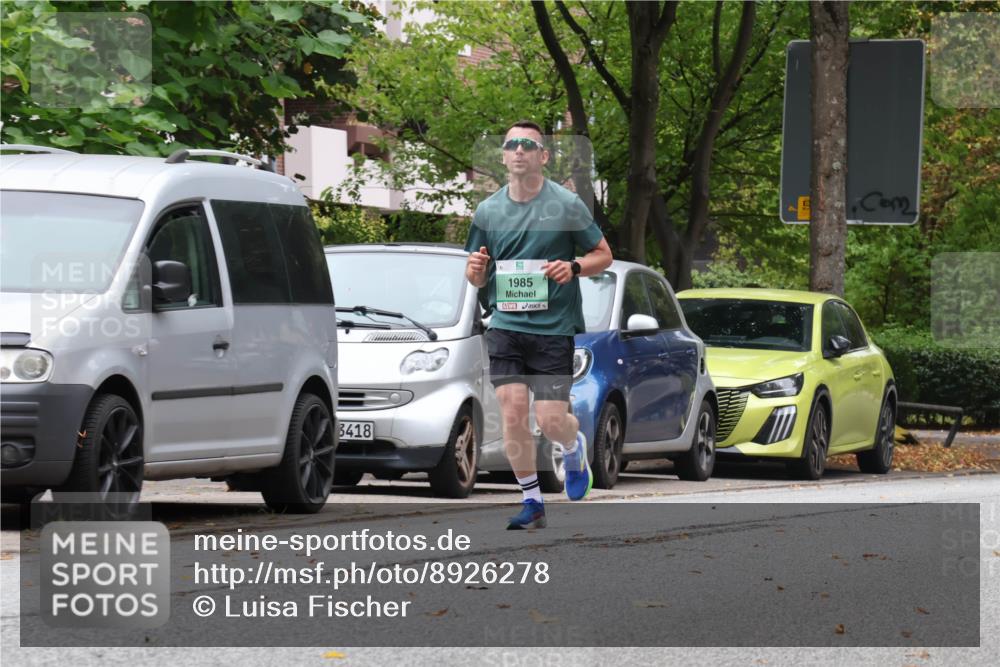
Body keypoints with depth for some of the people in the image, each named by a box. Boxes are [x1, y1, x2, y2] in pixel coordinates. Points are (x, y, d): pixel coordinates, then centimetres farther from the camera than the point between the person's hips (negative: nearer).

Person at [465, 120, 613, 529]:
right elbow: (477, 277, 16)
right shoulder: (487, 211, 6)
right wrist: (475, 270, -9)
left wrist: (573, 267, -16)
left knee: (551, 421, -6)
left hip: (555, 328, -3)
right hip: (506, 325, 3)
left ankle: (574, 448, 31)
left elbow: (603, 255, 4)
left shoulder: (567, 205, -4)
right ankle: (532, 502, 6)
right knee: (512, 413, -8)